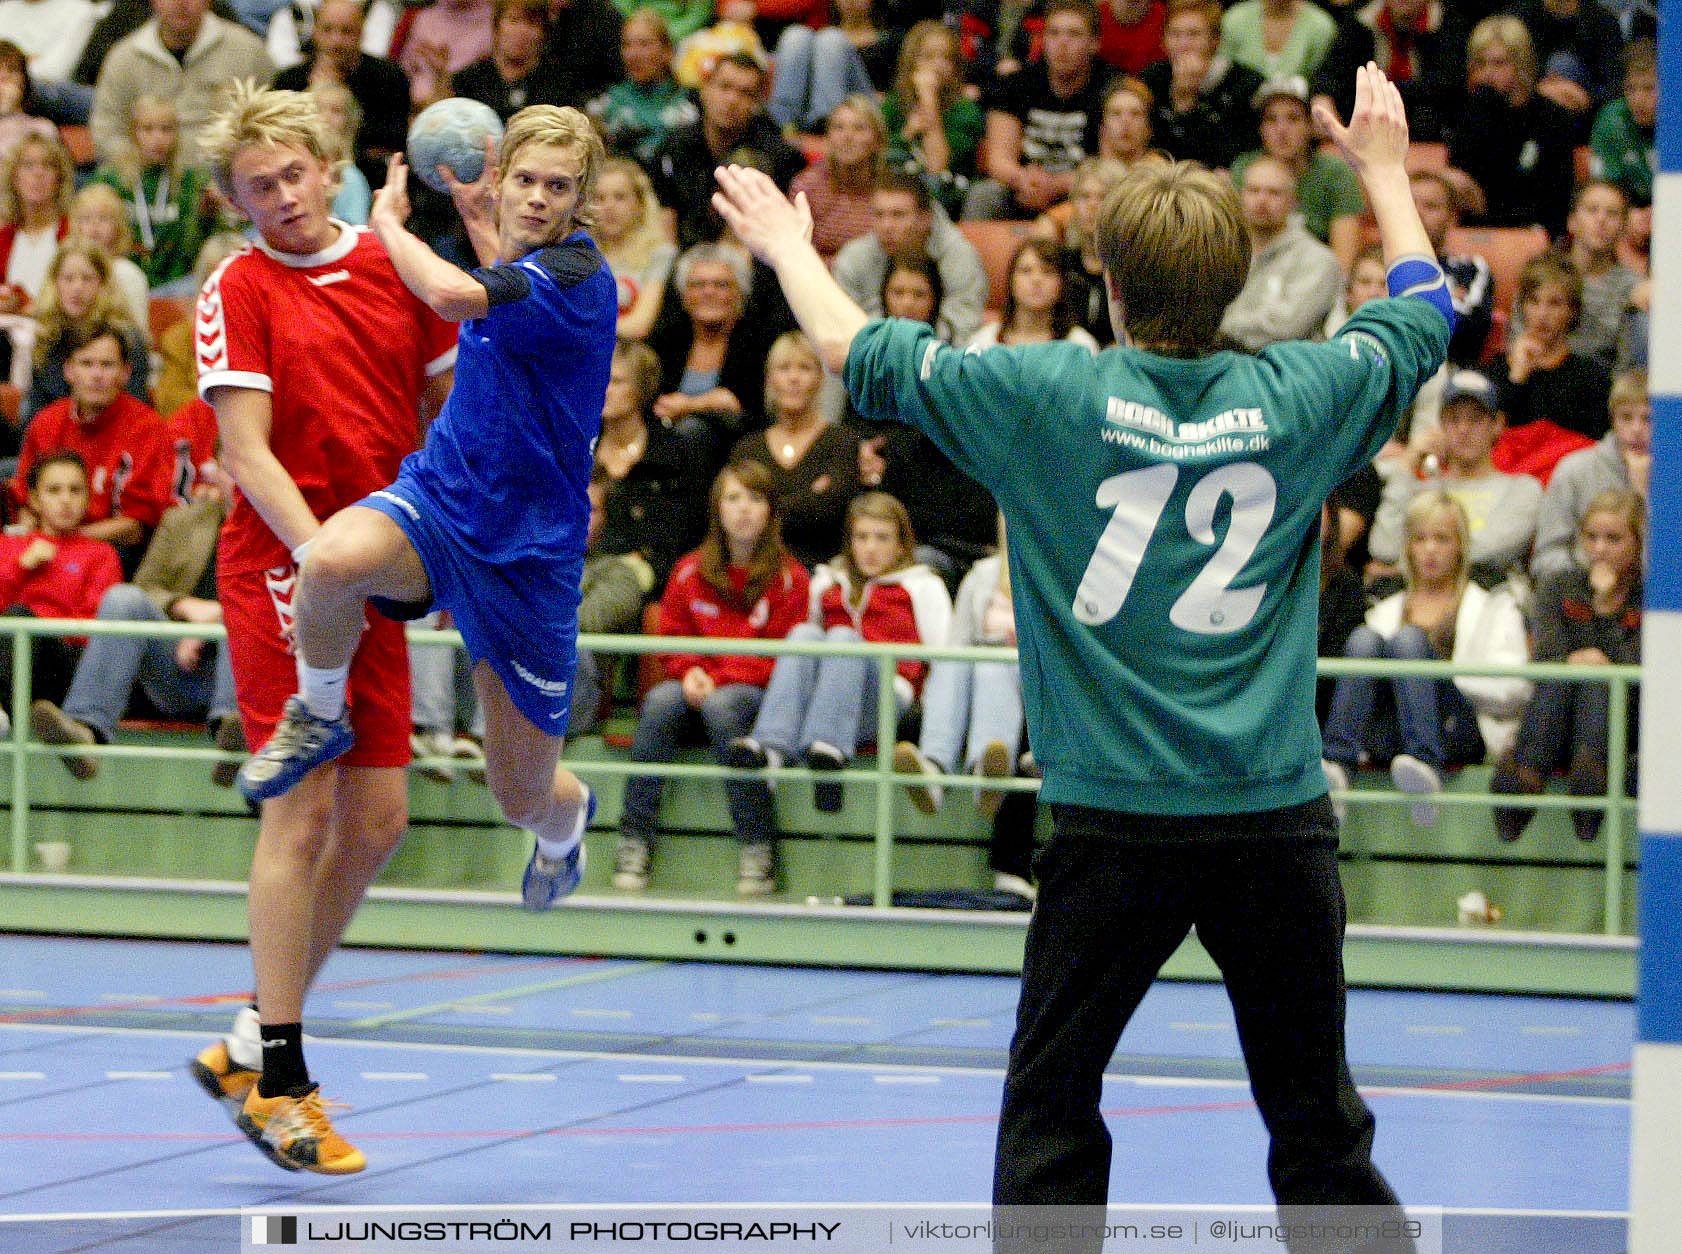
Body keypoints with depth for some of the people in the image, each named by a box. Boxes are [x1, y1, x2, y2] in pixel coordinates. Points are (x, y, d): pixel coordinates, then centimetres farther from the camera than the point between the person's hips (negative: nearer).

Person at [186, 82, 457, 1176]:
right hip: (280, 565, -6)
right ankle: (278, 1080, -5)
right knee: (303, 810, -10)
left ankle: (251, 1048, 16)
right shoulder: (238, 291, -4)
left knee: (377, 820, 4)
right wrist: (320, 552, -23)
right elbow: (247, 450, -12)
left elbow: (450, 407, 19)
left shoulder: (399, 266, 9)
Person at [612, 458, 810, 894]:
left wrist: (718, 680, -15)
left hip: (753, 691, -3)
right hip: (697, 688, 3)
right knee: (660, 700, -30)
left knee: (721, 706, -37)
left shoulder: (789, 577, 3)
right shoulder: (690, 572, 13)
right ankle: (635, 838, -31)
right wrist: (691, 671, -9)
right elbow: (672, 637, 15)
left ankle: (757, 843, -34)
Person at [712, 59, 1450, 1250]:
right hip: (1276, 818, 2)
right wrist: (1385, 169, 36)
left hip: (1115, 821, -2)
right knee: (1318, 1120, 9)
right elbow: (1425, 312, 20)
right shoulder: (1298, 396, -1)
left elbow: (860, 350, 6)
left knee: (1050, 1110, 8)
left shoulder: (1051, 394, -7)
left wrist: (787, 244, 25)